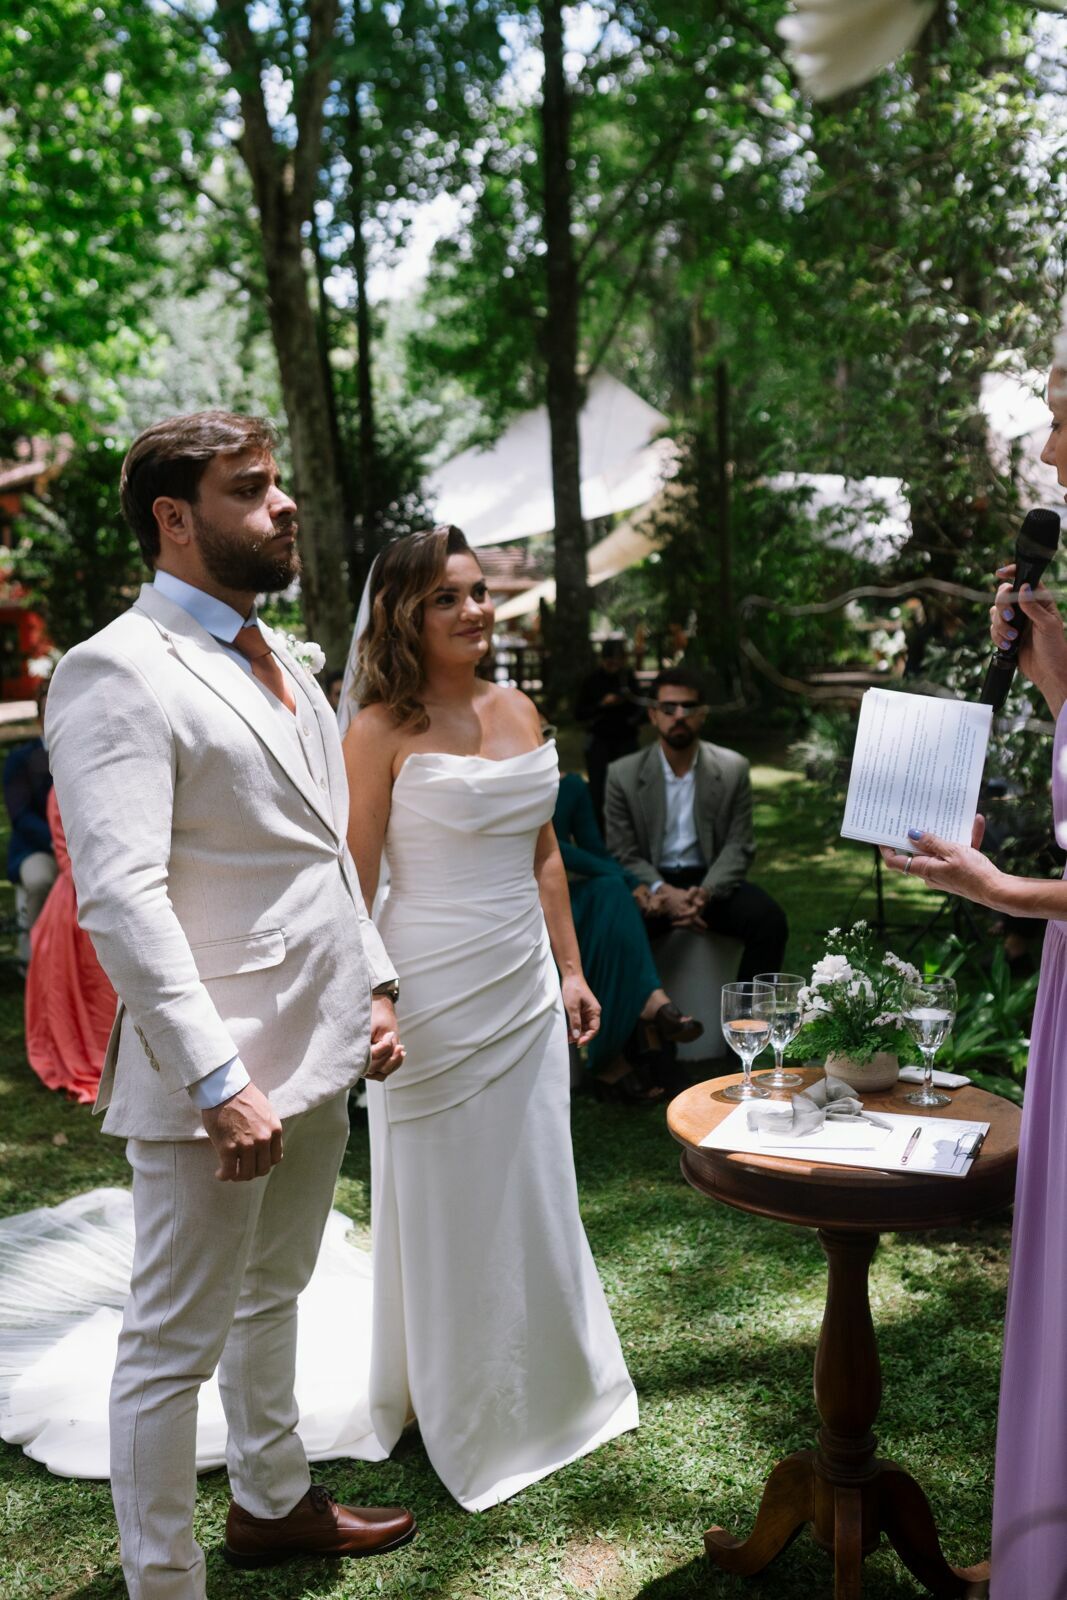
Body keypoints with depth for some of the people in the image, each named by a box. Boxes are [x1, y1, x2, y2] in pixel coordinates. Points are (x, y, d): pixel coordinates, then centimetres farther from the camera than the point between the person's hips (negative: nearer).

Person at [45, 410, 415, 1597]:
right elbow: (119, 899, -22)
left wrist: (372, 986, 13)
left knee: (272, 1297, 25)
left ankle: (272, 1502, 44)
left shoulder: (281, 667, 14)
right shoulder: (118, 673, -15)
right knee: (175, 1344, 5)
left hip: (318, 1053, 9)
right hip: (217, 1073, -9)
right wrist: (218, 1081, -25)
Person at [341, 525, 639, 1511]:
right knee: (442, 1201, 9)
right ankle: (457, 1410, 29)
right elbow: (355, 883, -11)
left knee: (536, 1188, 16)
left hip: (524, 988, 6)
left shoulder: (519, 712, 8)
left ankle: (550, 1383, 37)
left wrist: (571, 968, 13)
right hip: (433, 994, -6)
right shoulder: (383, 731, -11)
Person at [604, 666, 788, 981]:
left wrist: (705, 893, -21)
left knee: (769, 918, -26)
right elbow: (623, 854, -2)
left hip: (712, 882, 1)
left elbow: (738, 846, -1)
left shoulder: (733, 769, 3)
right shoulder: (623, 774, 0)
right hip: (651, 885, -1)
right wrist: (663, 892, -21)